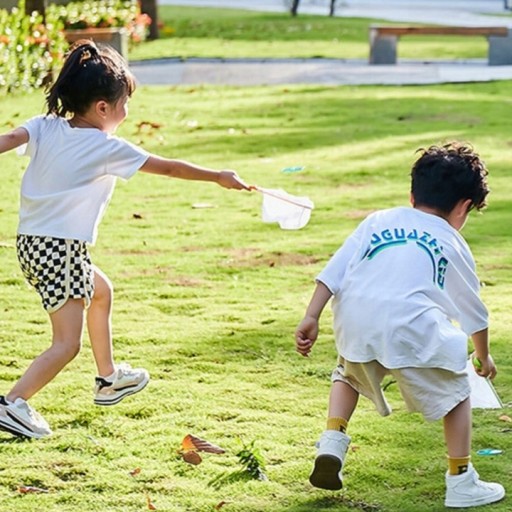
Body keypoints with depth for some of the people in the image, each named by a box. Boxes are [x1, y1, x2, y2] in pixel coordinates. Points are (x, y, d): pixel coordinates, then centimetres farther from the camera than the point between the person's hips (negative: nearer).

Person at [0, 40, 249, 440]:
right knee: (67, 343, -7)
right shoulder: (108, 148, -7)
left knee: (100, 290, 31)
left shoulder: (45, 127, 5)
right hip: (62, 248, -8)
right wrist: (220, 177, 12)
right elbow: (168, 168, 1)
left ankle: (109, 378, 43)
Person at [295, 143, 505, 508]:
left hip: (354, 323, 3)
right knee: (455, 392, 18)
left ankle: (333, 440, 14)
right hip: (410, 327, -3)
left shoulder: (377, 221, 24)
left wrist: (312, 318, 11)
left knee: (349, 375, 34)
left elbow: (333, 272, 13)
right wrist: (484, 356, 46)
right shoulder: (452, 244, 21)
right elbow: (474, 312, 31)